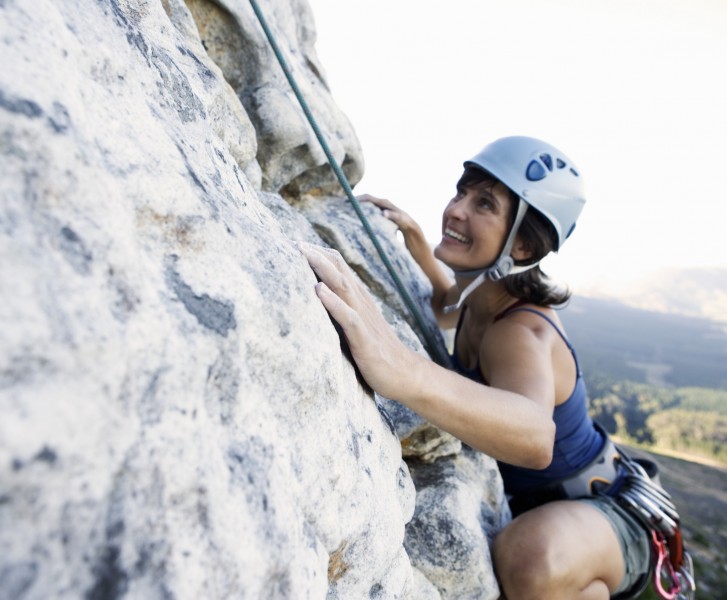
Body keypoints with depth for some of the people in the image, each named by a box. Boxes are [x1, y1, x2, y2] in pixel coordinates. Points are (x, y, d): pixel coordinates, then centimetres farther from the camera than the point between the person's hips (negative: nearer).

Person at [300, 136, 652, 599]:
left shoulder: (522, 333, -31)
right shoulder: (482, 294, -7)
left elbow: (535, 436, -53)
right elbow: (447, 309, 17)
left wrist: (405, 372, -71)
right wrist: (414, 238, 2)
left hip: (604, 513, -8)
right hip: (532, 506, 8)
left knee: (534, 555, -40)